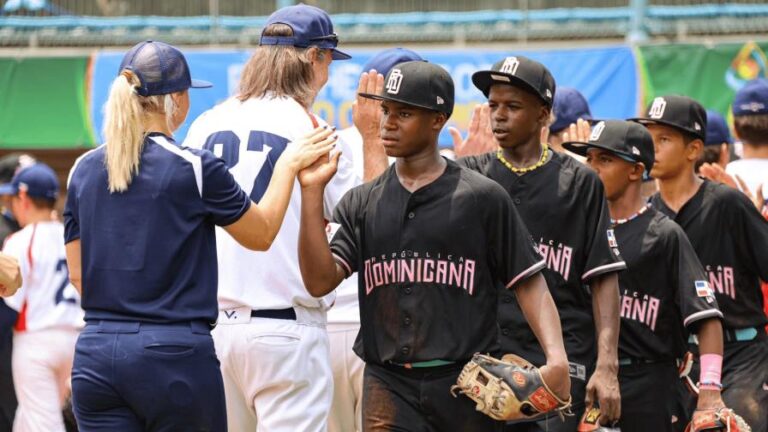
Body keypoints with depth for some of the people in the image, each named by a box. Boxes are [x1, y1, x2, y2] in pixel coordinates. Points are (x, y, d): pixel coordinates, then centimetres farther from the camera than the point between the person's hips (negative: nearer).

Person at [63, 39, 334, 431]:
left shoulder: (83, 170, 6)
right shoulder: (194, 167, -8)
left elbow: (78, 275, 11)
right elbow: (261, 234, 5)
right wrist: (289, 165, 14)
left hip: (95, 355, 4)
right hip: (174, 352, -4)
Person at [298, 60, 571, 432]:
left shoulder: (482, 198, 1)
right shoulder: (361, 203, 9)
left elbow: (529, 282, 0)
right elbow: (319, 281, -2)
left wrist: (556, 358, -15)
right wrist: (312, 192, -8)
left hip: (467, 384, -1)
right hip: (389, 384, 1)